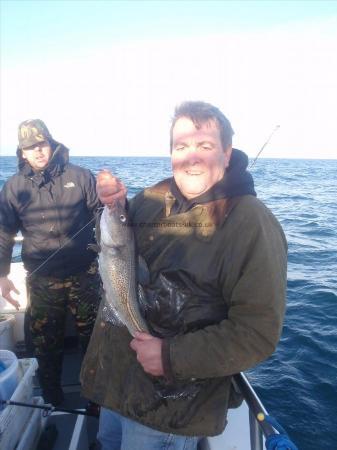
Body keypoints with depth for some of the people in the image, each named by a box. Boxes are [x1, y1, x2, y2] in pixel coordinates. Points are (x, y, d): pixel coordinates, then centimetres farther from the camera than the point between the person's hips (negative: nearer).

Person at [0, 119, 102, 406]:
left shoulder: (80, 176, -2)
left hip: (85, 275, 0)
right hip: (42, 281, 1)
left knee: (94, 339, 13)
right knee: (46, 346, 14)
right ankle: (53, 403, 39)